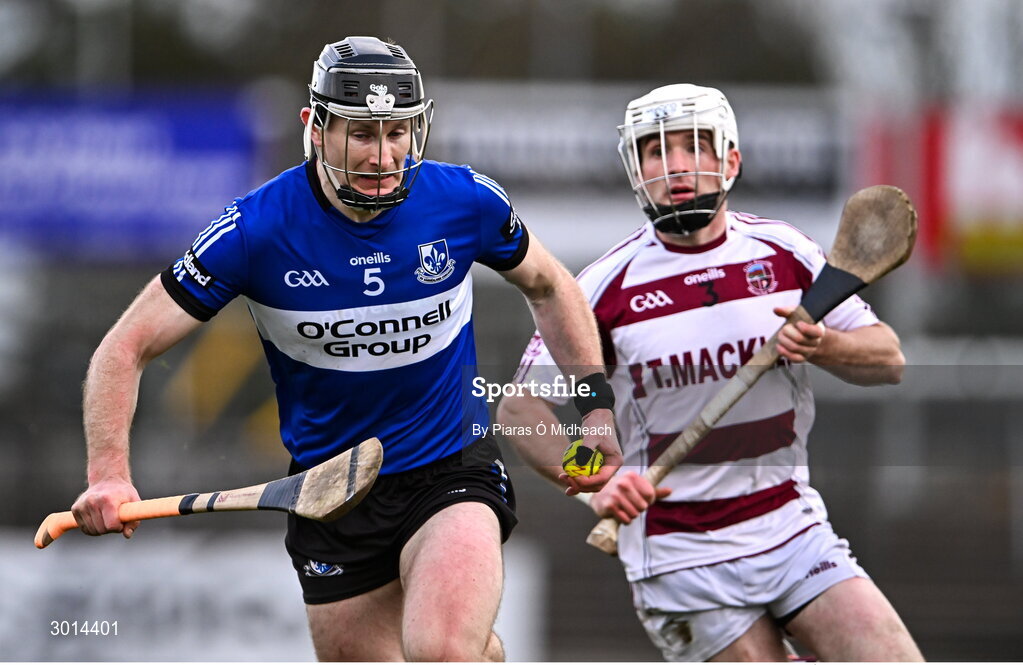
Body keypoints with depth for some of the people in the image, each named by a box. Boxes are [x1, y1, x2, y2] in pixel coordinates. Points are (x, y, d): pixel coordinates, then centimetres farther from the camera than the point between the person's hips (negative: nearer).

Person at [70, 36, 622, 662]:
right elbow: (127, 347, -12)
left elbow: (548, 286, 11)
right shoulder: (255, 229, -16)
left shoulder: (466, 201, -11)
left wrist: (597, 404, 5)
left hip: (454, 472, -1)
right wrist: (109, 473, -26)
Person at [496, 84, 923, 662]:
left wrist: (821, 346, -14)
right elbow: (521, 408, -2)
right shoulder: (608, 287, -6)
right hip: (682, 558, -3)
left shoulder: (786, 252, 2)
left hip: (794, 527, 3)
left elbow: (888, 358, 8)